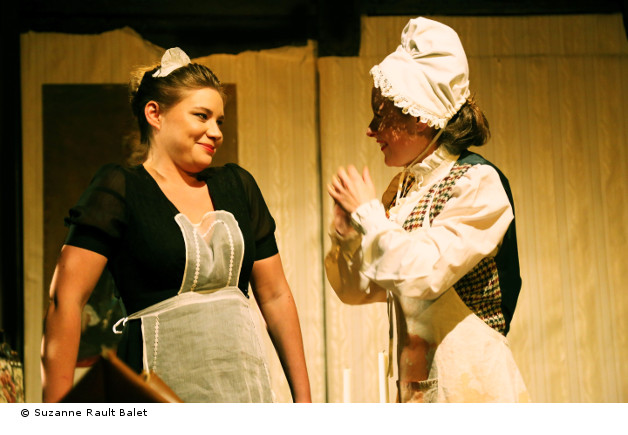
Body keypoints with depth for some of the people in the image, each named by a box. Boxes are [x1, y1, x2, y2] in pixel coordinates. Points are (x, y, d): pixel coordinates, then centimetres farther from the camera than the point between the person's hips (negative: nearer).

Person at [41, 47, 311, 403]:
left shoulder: (238, 185, 13)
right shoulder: (119, 189, -2)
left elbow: (275, 296, 14)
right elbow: (66, 300, -10)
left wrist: (303, 399, 12)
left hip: (246, 383, 5)